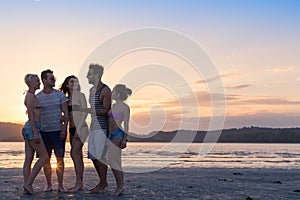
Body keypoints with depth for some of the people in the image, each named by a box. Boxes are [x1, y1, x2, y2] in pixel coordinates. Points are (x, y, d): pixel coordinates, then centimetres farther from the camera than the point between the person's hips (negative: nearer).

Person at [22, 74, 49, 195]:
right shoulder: (30, 96, -10)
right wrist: (36, 133, -20)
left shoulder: (31, 96, 19)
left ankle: (27, 188, 5)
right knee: (44, 156, -7)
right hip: (32, 128, -10)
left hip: (29, 129, 10)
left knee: (28, 159, 5)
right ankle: (28, 183, -7)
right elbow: (31, 115, -16)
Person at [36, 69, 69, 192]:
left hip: (58, 131, -1)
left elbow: (66, 113, 2)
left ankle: (60, 185, 5)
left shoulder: (60, 95, 3)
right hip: (44, 131, 1)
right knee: (46, 159, 5)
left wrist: (64, 129, -8)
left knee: (59, 158, -2)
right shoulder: (37, 97, 4)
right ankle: (48, 184, 15)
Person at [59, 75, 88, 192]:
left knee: (74, 153, -15)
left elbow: (85, 112, -9)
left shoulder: (80, 95, -1)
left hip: (81, 128, -6)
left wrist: (79, 127, -17)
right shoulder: (67, 99, 16)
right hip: (72, 129, 7)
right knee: (78, 156, 7)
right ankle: (80, 184, 9)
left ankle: (78, 183, -14)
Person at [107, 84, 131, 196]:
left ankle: (120, 186, -5)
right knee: (116, 162, 8)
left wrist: (125, 138, -16)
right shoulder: (114, 105, 16)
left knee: (112, 161, -12)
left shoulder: (125, 107, -7)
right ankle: (120, 187, 13)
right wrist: (109, 134, 20)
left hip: (118, 134, -9)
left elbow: (126, 124, -10)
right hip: (112, 135, 9)